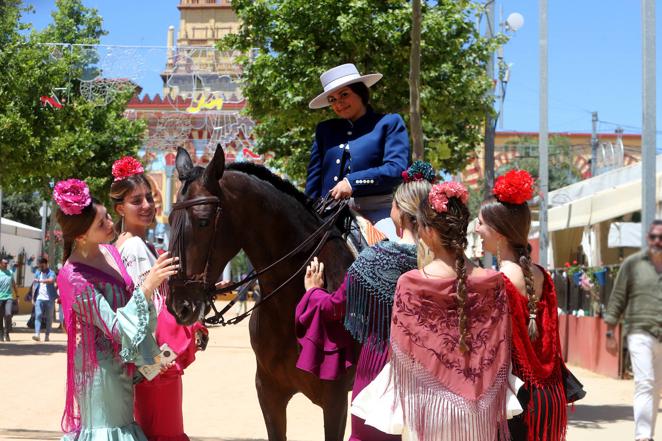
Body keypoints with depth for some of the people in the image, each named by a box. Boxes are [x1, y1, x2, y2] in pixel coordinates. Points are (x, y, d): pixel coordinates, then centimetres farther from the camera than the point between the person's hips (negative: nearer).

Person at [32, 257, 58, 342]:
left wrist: (39, 280, -37)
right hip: (39, 298, 3)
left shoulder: (51, 273, -5)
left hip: (49, 299, -3)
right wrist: (33, 297, 18)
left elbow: (51, 280, -28)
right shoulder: (37, 272, 14)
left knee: (49, 318, 4)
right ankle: (37, 334, -20)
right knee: (38, 315, -11)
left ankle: (47, 335, 13)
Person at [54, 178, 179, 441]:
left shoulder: (110, 251, 0)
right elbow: (117, 328, -26)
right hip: (102, 367, -8)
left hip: (122, 363, 8)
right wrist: (148, 285, -32)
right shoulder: (75, 278, -24)